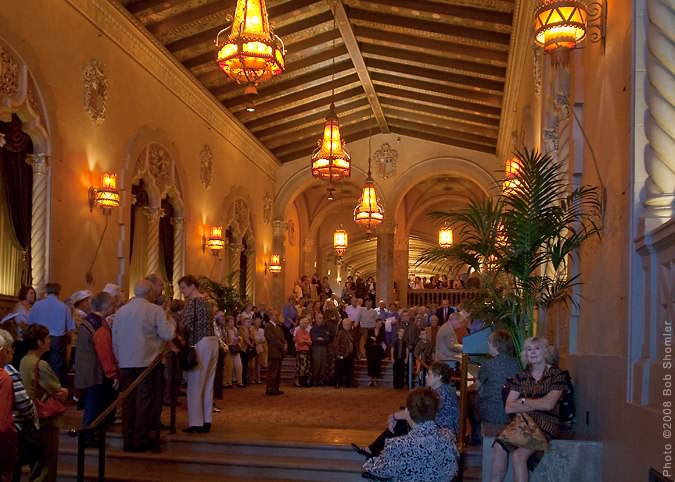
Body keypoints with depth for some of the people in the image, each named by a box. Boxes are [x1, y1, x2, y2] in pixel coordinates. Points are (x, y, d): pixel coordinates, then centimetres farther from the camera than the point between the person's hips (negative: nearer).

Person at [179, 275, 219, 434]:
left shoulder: (192, 302, -9)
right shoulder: (206, 301, 18)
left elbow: (186, 326, -16)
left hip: (200, 344, -9)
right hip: (212, 341, 9)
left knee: (195, 385, -3)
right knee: (207, 384, 10)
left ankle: (195, 423, -2)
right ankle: (206, 421, 15)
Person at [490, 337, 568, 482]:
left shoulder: (557, 374, 2)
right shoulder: (521, 376, 14)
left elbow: (548, 404, -9)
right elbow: (508, 408, 5)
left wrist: (523, 401, 4)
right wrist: (537, 404, -4)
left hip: (544, 425, -4)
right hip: (522, 421, 4)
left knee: (518, 455, -28)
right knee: (498, 447, -26)